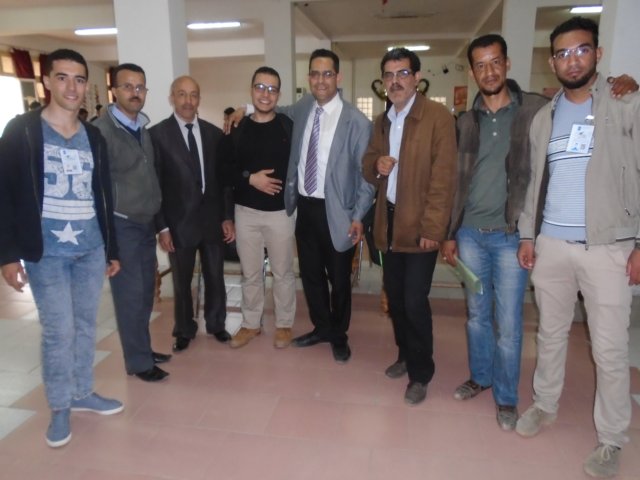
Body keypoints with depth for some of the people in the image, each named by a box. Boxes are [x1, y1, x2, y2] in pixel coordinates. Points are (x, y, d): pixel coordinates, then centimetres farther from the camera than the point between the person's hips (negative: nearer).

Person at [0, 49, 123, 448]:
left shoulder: (94, 137, 10)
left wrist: (113, 249, 13)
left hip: (91, 250, 4)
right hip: (46, 253, -4)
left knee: (86, 325, 13)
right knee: (59, 331, 0)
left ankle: (82, 393, 30)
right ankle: (60, 407, 19)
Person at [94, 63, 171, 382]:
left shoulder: (142, 129, 11)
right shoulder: (101, 130, -12)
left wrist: (158, 221, 12)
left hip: (145, 224, 7)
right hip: (121, 226, -7)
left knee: (145, 291, 14)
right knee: (130, 294, 0)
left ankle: (142, 349, 29)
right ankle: (139, 361, 14)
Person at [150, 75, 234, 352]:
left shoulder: (214, 133, 4)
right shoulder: (157, 134, -6)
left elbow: (223, 178, 7)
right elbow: (154, 184, -6)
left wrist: (227, 217, 3)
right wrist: (162, 226, -9)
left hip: (212, 219, 3)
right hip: (179, 222, -3)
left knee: (215, 278, 15)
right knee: (181, 282, 12)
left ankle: (216, 324, 36)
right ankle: (184, 330, 33)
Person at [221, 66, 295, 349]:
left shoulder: (289, 127, -4)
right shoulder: (237, 129, 3)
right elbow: (225, 169, 1)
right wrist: (250, 178, -14)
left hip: (281, 212, -2)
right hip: (246, 212, 2)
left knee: (282, 272, 11)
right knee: (250, 273, 14)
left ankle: (284, 324, 29)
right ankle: (251, 324, 31)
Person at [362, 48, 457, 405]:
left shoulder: (438, 116, -8)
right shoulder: (382, 121, 13)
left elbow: (444, 177, -13)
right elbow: (368, 169, 17)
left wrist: (433, 227, -18)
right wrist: (376, 165, -8)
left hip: (419, 224, -6)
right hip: (389, 221, 7)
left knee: (415, 301, -4)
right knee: (395, 296, 15)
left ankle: (421, 373, 16)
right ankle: (406, 355, 36)